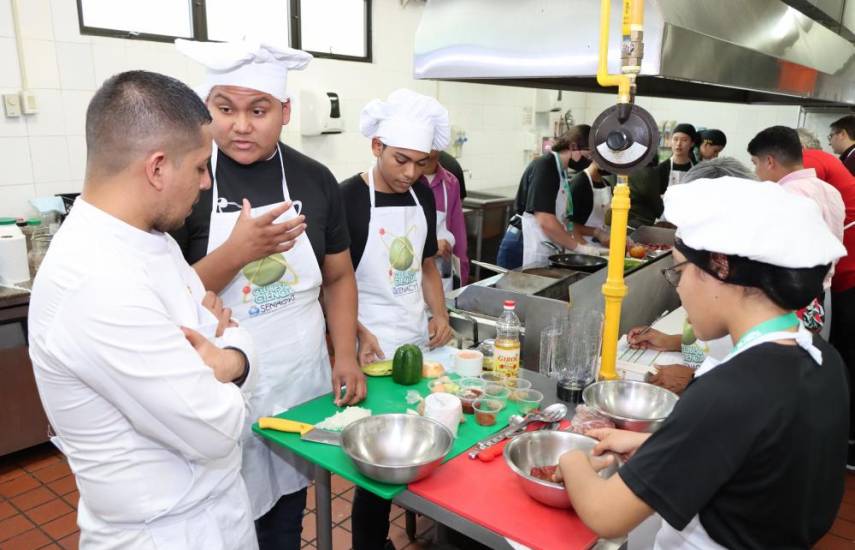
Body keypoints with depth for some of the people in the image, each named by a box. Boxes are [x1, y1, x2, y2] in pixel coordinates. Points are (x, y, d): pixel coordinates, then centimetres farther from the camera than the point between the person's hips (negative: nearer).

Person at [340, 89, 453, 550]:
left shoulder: (422, 194, 5)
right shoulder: (348, 199, -13)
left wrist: (439, 313, 1)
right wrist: (359, 334, -23)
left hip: (419, 339, 6)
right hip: (373, 348, -5)